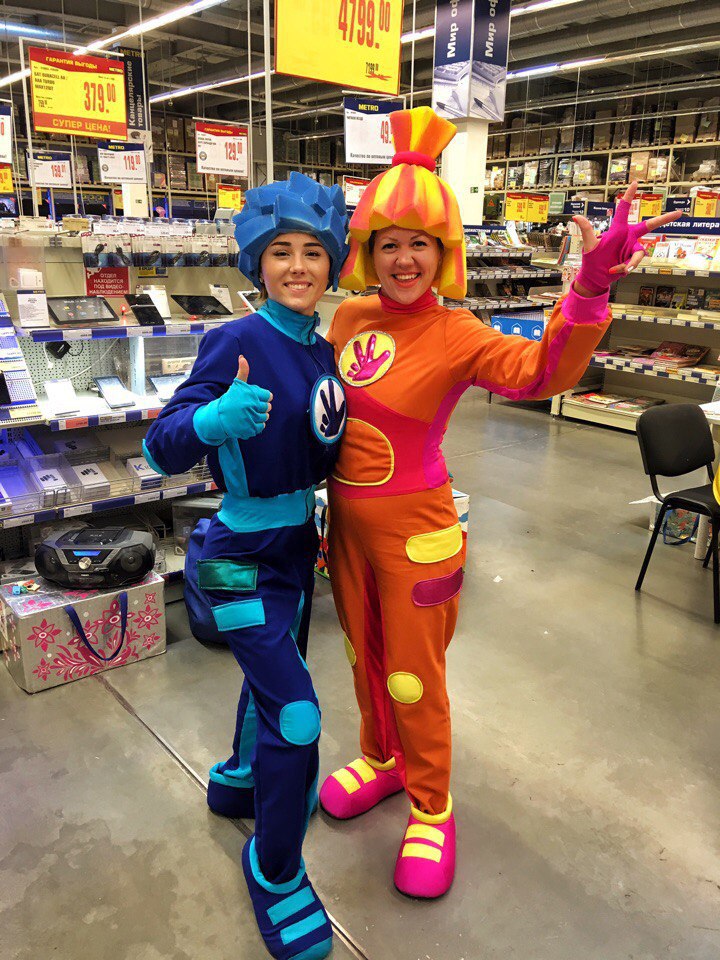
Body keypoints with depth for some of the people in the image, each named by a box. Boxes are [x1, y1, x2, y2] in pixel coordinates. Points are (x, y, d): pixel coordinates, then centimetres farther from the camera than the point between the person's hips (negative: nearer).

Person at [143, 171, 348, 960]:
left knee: (273, 676, 25)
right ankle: (275, 871, 20)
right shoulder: (236, 341, -19)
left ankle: (240, 779, 54)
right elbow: (162, 450, -25)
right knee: (296, 712, -7)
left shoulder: (322, 349, 2)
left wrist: (331, 433, -5)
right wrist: (213, 420, -42)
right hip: (241, 553, -7)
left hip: (295, 540, 8)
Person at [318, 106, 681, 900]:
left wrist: (590, 288, -46)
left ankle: (431, 806, 35)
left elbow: (543, 370, -33)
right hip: (346, 519, 6)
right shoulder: (350, 318, 0)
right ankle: (382, 758, 50)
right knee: (363, 654, 23)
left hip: (411, 527, -6)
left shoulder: (455, 336, -15)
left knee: (413, 676, 10)